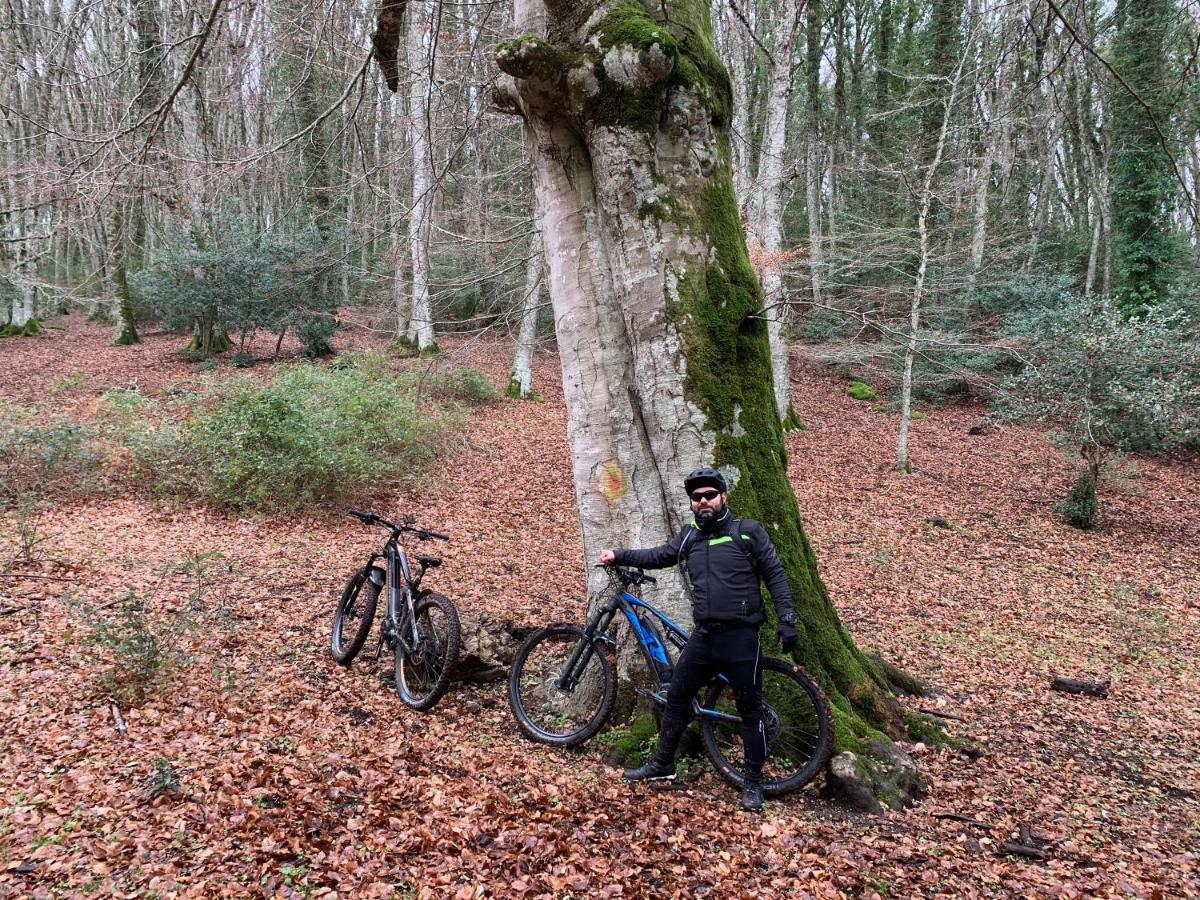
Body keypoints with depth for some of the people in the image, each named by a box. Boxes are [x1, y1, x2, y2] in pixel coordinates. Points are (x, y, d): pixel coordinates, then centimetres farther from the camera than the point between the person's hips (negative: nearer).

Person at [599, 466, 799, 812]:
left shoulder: (748, 531, -4)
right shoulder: (689, 537, 10)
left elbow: (775, 575, -3)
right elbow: (658, 556, 23)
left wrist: (786, 619, -9)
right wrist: (619, 556, 16)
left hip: (741, 637, -5)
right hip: (704, 636, 5)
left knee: (750, 709, 4)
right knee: (676, 696, 12)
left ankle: (754, 783, 17)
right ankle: (662, 763, 29)